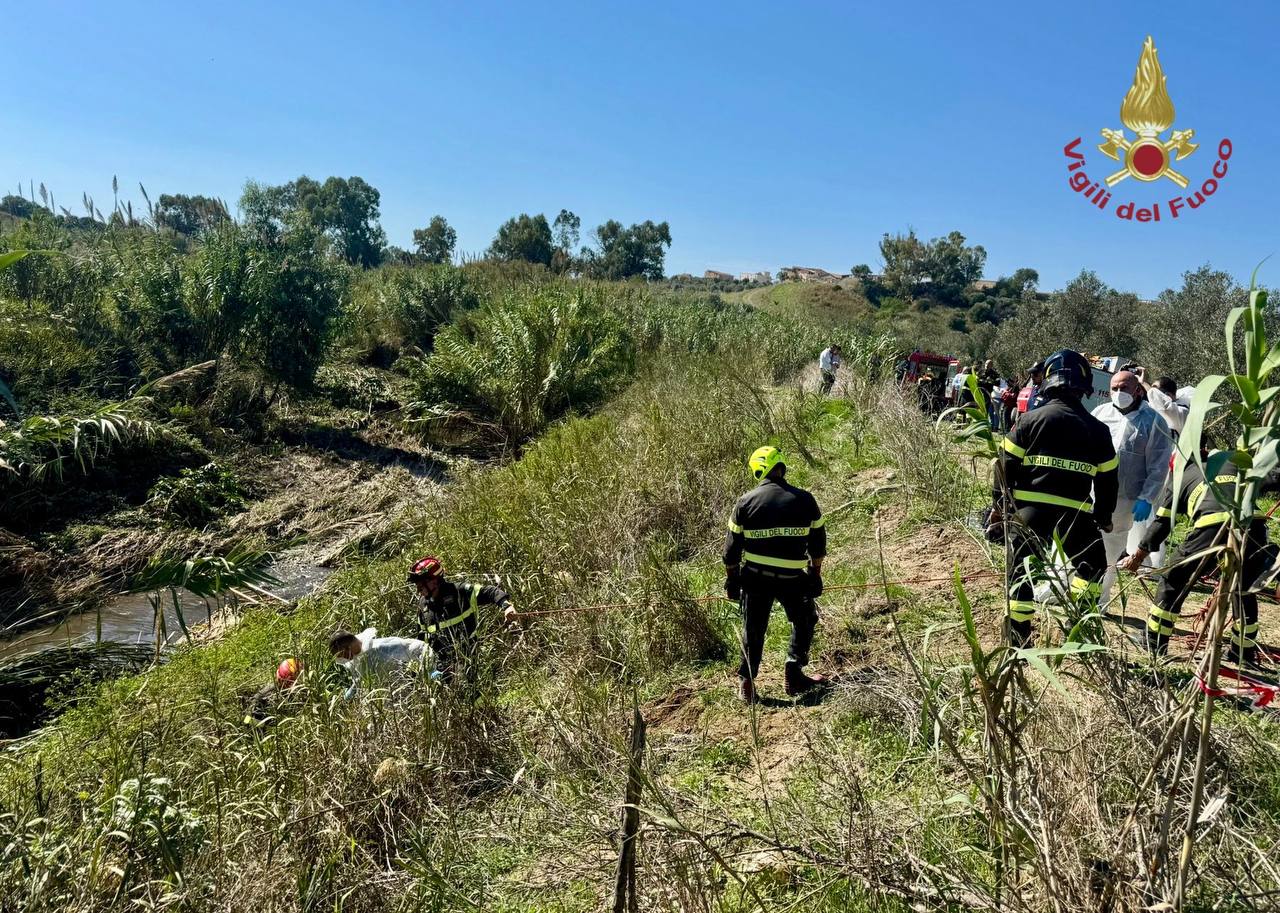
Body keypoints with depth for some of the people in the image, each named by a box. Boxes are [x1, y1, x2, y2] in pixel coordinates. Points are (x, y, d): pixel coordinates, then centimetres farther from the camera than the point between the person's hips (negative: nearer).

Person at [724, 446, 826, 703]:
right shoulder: (804, 499, -2)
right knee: (805, 621, 22)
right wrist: (816, 573, 18)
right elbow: (817, 542, 5)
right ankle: (793, 674, 16)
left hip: (755, 577, 1)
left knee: (753, 630, 14)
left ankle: (746, 683, 17)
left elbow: (732, 546, 0)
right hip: (792, 577, -1)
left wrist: (730, 577, 12)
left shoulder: (745, 502, -3)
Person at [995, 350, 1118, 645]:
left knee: (1021, 572, 8)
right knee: (1092, 565, 24)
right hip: (1075, 514, 1)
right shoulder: (1097, 430, 6)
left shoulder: (1030, 420, 0)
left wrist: (1001, 503, 12)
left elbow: (1008, 465, 0)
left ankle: (1018, 641, 9)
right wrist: (1103, 517, 25)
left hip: (1030, 510, -1)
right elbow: (1107, 480, 12)